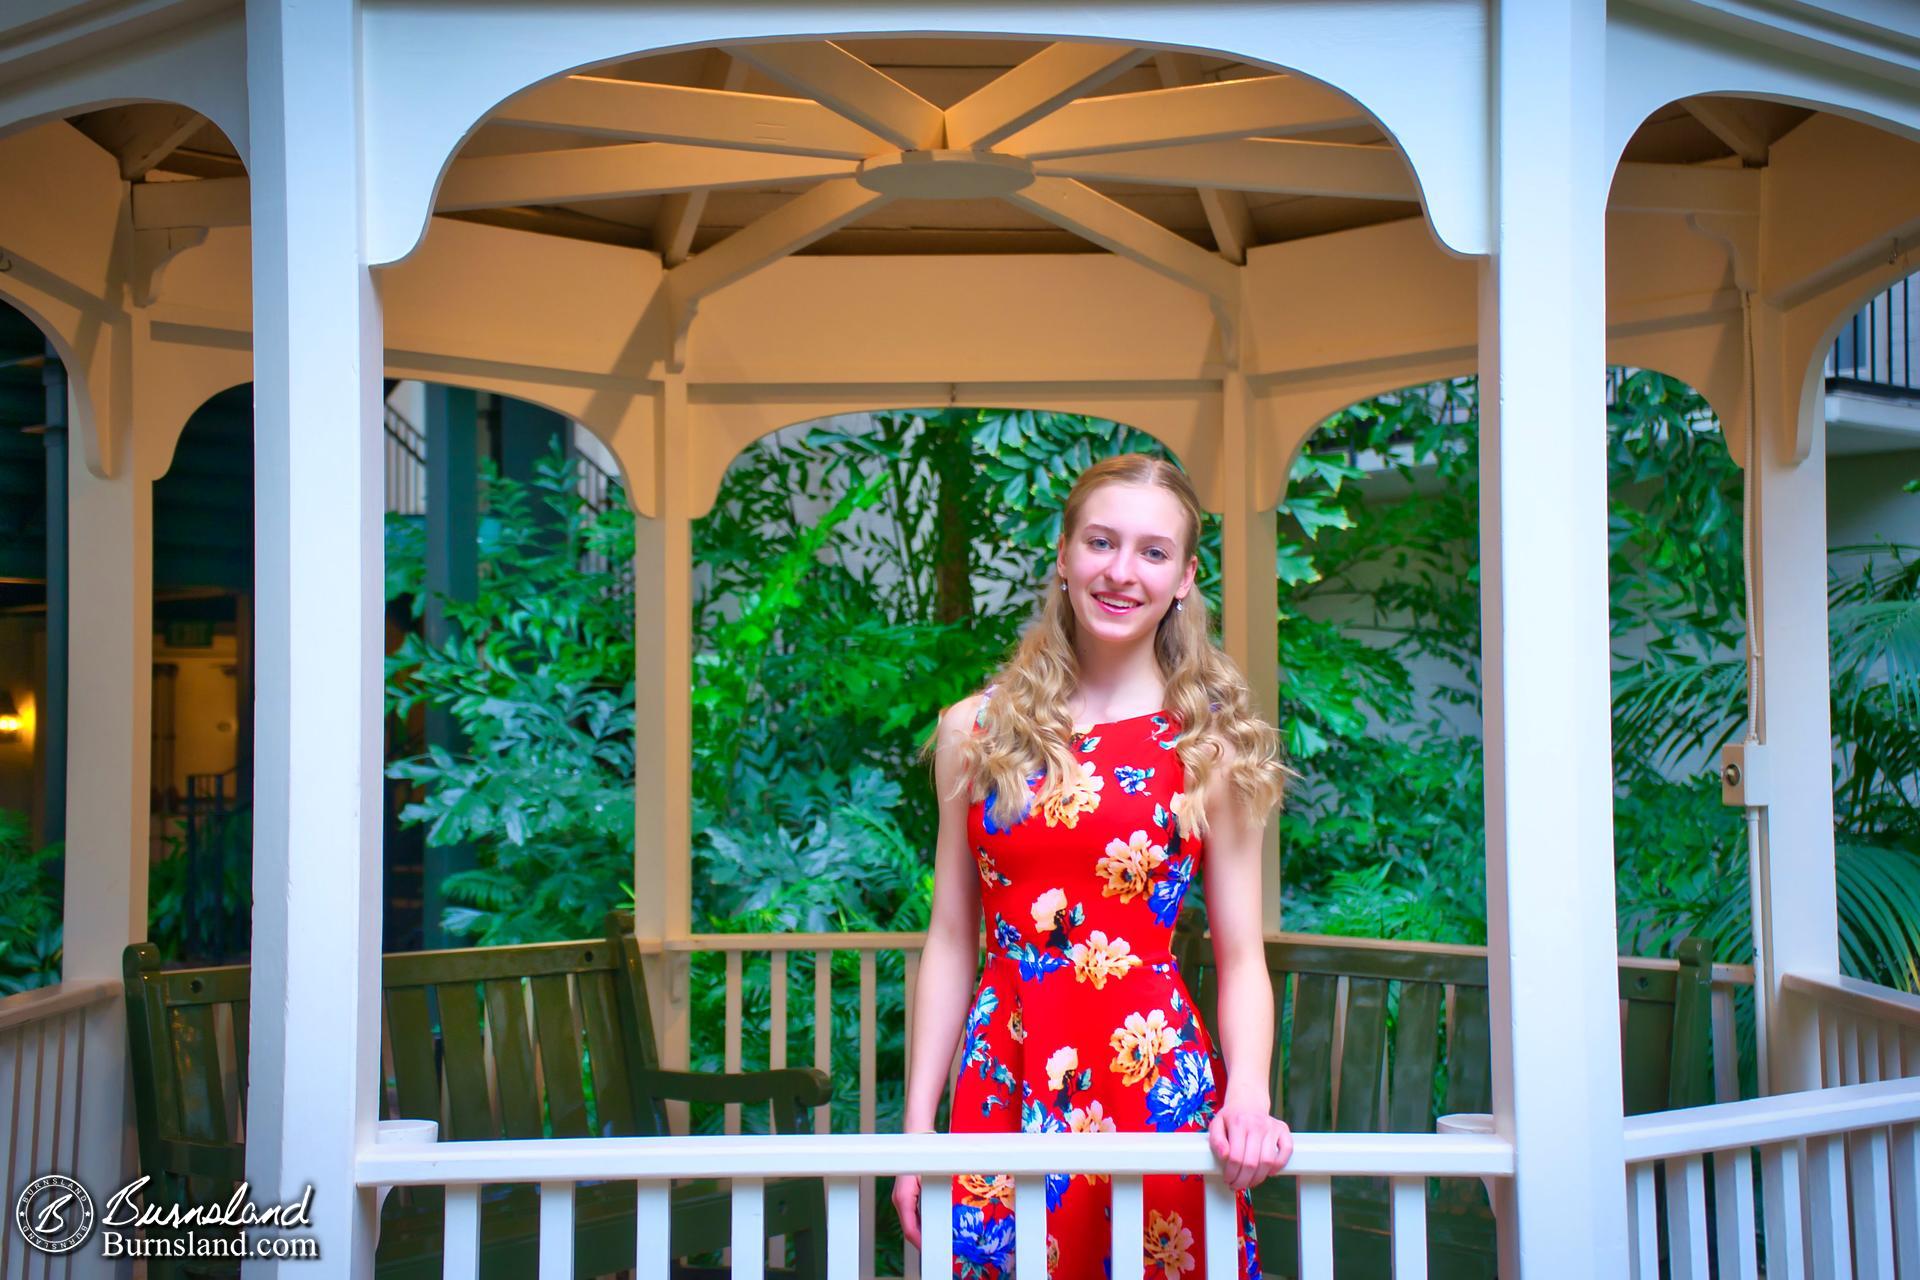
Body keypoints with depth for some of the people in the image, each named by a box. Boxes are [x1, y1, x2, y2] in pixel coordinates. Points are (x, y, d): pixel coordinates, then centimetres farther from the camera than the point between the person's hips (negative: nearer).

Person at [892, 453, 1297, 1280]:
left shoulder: (1213, 745, 1)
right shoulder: (976, 732, 5)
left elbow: (1241, 959, 0)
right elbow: (950, 943, 6)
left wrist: (1249, 1098, -17)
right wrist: (918, 1126, 3)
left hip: (1157, 1085, -1)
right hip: (1003, 1087, 2)